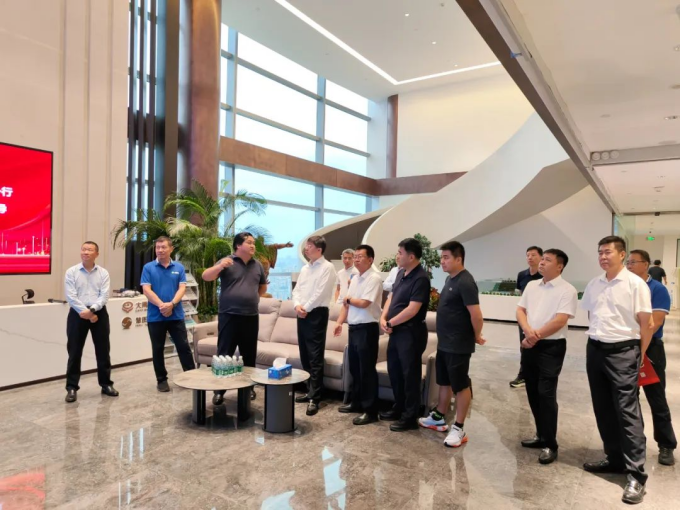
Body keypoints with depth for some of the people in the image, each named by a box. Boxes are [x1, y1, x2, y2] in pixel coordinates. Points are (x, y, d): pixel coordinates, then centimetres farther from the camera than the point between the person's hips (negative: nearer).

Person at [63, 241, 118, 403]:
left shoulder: (103, 273, 4)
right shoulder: (71, 272, 1)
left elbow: (104, 295, -5)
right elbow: (71, 296, -7)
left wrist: (92, 309, -20)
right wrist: (85, 312, -15)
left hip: (99, 313, 1)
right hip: (78, 314, -1)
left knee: (103, 350, 8)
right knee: (74, 352, 3)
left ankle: (106, 384, 19)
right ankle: (72, 387, 13)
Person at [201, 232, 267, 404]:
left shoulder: (257, 265, 10)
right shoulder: (227, 262, -5)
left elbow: (263, 286, 26)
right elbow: (206, 277, -17)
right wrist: (219, 266, -34)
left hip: (251, 317, 4)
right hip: (229, 316, -4)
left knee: (249, 355, 12)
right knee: (224, 354, 1)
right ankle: (219, 390, 10)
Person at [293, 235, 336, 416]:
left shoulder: (327, 267, -7)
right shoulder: (305, 268, 17)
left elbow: (320, 293, -15)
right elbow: (297, 289, 13)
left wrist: (306, 308, -12)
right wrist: (297, 305, -5)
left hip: (317, 314, -8)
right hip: (302, 314, 8)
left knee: (315, 357, -7)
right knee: (305, 355, 12)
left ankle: (314, 398, -4)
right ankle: (310, 390, 23)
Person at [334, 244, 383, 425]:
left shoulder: (374, 278, -14)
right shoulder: (355, 278, 13)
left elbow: (364, 303, -23)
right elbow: (347, 303, 14)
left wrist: (349, 299, -4)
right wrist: (339, 322, 1)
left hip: (367, 329, -9)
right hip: (353, 327, 9)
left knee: (367, 370, -1)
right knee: (354, 368, 18)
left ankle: (370, 410, 8)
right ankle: (357, 402, 32)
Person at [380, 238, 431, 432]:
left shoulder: (420, 278, -19)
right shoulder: (401, 273, 10)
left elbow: (412, 310, -23)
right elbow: (391, 297, 13)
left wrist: (390, 323, -13)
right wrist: (383, 318, -3)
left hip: (411, 332, -9)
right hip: (396, 331, 9)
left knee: (410, 374, 3)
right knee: (394, 370, 18)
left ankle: (410, 417, 16)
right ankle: (398, 408, 34)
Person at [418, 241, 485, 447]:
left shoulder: (465, 282, -21)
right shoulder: (450, 279, 9)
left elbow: (476, 315, -24)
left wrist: (476, 336, -9)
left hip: (458, 345, -9)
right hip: (444, 342, 9)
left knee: (461, 385, 4)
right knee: (444, 382, 21)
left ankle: (458, 429, 16)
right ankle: (438, 418, 36)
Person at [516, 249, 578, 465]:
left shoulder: (567, 290, -9)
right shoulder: (531, 285, 11)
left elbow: (560, 320, -17)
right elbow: (520, 310, 7)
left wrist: (536, 336, -14)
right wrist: (528, 330, -12)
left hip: (551, 347, -7)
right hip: (529, 346, 7)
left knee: (546, 394, -7)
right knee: (533, 392, 13)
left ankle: (550, 445, 4)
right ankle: (541, 435, 28)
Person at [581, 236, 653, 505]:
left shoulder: (635, 284, -9)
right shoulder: (593, 284, 9)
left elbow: (646, 324, -6)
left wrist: (639, 356, -3)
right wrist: (593, 345, 14)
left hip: (623, 352, -6)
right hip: (595, 350, 6)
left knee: (627, 411, -5)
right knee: (603, 409, 12)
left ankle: (636, 474, 2)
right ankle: (615, 459, 27)